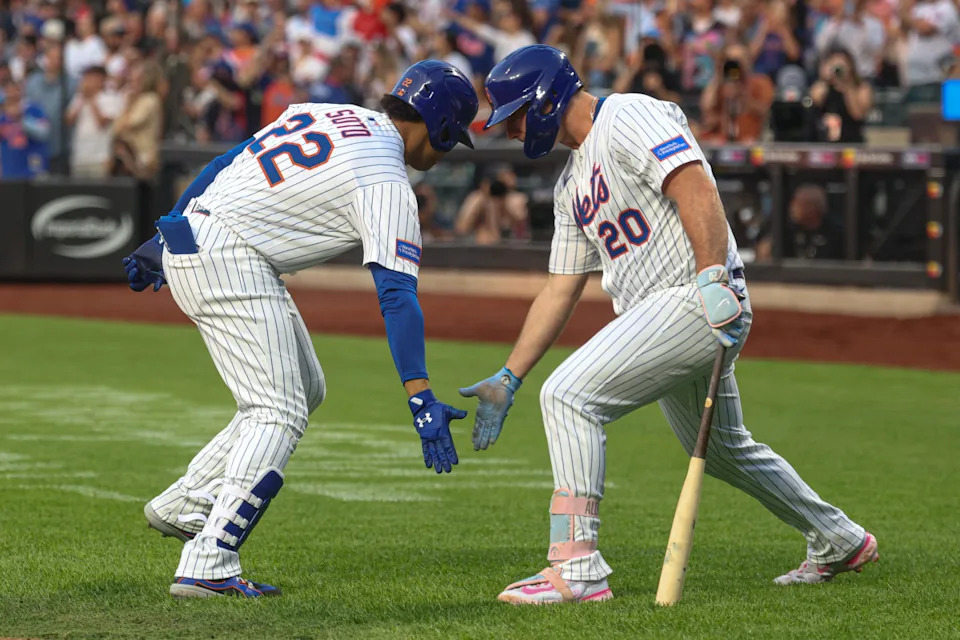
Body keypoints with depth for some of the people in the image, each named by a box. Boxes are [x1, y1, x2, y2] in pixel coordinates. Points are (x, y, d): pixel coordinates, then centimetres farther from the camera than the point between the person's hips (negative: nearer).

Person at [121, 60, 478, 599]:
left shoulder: (325, 114, 14)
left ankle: (185, 506, 15)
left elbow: (224, 164, 18)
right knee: (278, 413, -9)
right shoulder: (386, 183, -11)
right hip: (229, 260, -10)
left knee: (305, 389, 17)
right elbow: (398, 296, -20)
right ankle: (207, 566, -18)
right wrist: (421, 398, -24)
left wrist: (164, 239, 24)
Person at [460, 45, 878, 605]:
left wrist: (713, 279, -31)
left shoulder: (630, 117, -7)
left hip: (700, 302, -11)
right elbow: (561, 290, 22)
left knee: (569, 395, -20)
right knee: (724, 450, 23)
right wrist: (508, 379, 17)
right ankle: (839, 542, 41)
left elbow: (697, 190, -20)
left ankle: (577, 570, -24)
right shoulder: (573, 184, 22)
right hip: (661, 315, 11)